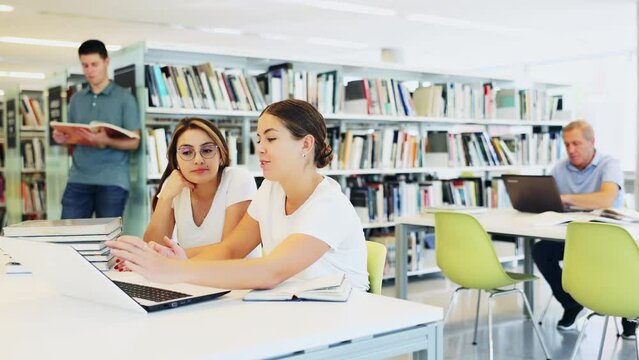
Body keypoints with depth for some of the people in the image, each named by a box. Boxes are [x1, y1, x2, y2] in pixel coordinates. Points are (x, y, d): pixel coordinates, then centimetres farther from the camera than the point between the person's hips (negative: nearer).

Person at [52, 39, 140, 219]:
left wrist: (106, 141, -23)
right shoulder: (76, 99, 14)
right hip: (78, 179, 4)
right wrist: (62, 137, -4)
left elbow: (133, 142, -5)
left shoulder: (124, 98, 0)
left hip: (112, 181, -4)